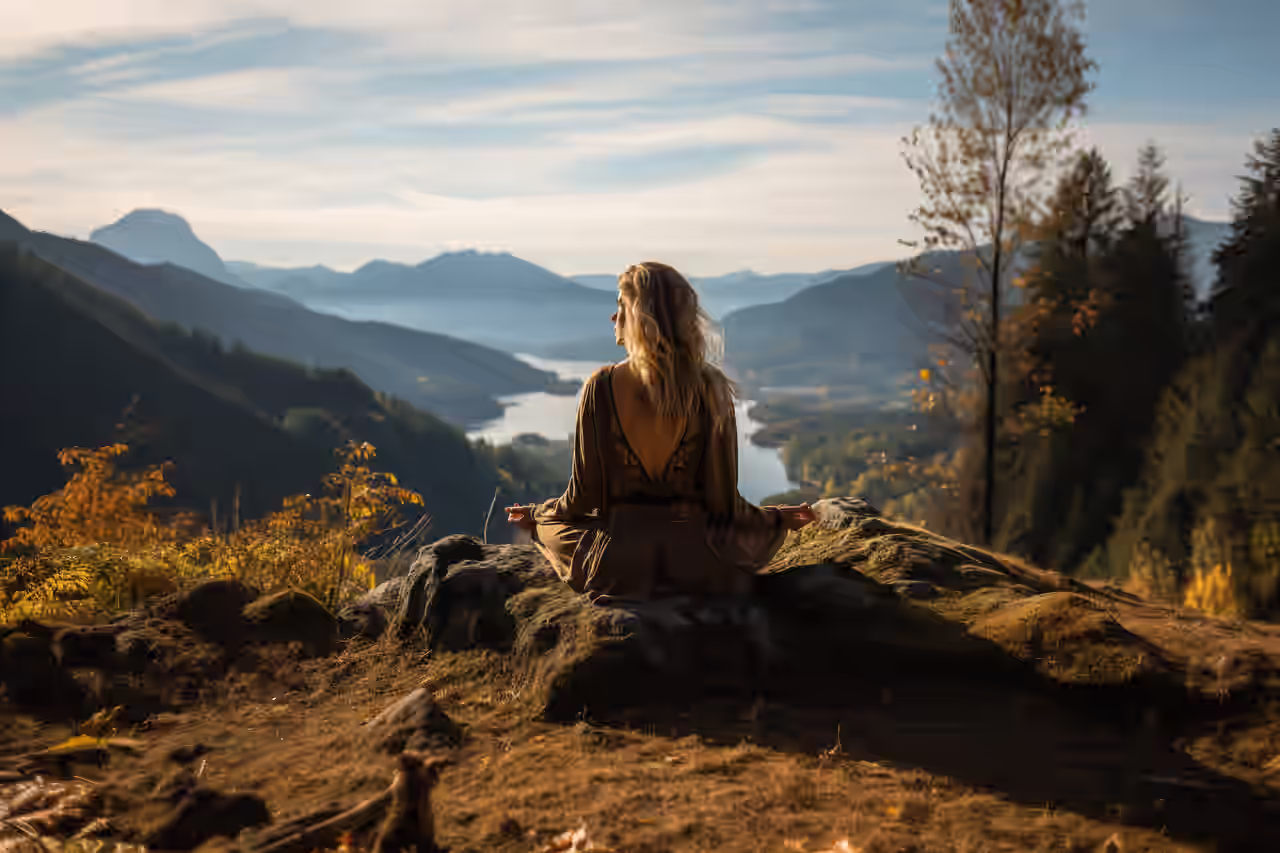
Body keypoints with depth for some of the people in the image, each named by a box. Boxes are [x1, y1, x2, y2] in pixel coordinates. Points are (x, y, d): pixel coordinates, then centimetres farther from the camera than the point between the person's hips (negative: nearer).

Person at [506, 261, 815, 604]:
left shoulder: (602, 386, -11)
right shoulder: (710, 390, -9)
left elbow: (584, 494, -6)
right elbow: (723, 499, -5)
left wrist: (535, 515, 15)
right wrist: (779, 519, 14)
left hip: (617, 566, -2)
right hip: (698, 568, 3)